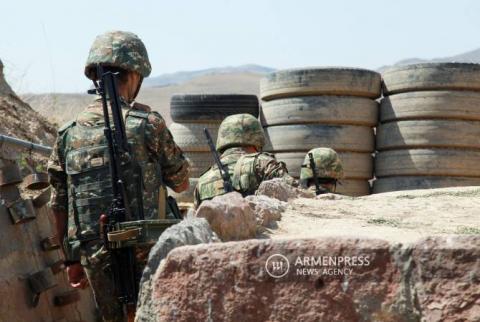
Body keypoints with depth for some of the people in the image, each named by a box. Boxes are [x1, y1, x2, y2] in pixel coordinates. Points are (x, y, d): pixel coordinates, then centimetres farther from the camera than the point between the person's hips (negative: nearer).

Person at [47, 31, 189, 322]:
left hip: (93, 258, 5)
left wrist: (72, 259, 20)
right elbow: (181, 182, 7)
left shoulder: (68, 134, 7)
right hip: (142, 254, -4)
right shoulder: (147, 123, -5)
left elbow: (60, 206, 10)